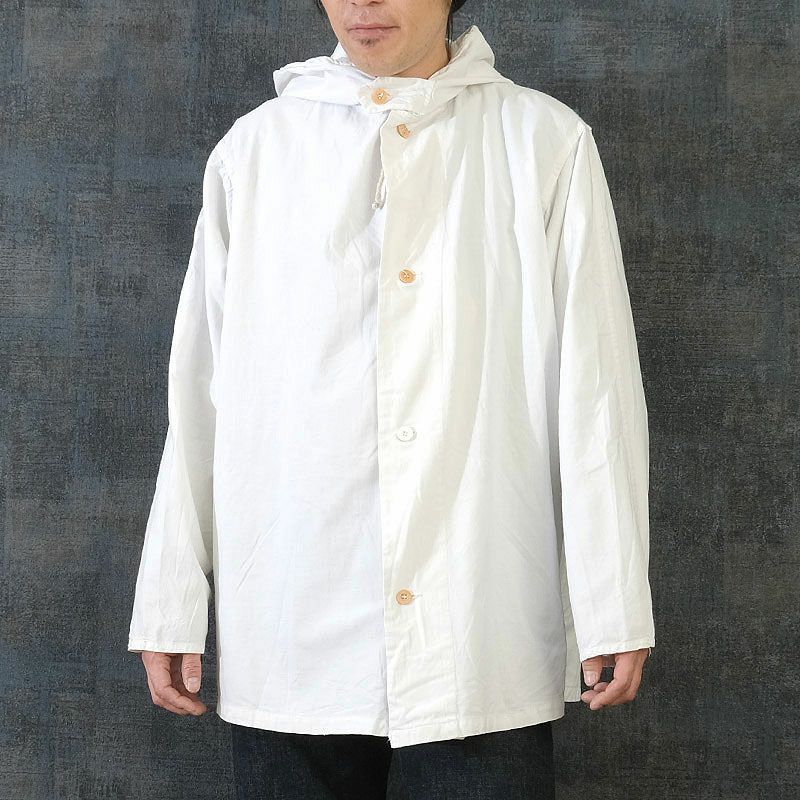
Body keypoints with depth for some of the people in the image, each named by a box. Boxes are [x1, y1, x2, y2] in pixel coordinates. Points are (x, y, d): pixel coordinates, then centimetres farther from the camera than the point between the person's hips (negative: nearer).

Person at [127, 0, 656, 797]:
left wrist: (613, 606, -2)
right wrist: (170, 605, 7)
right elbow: (200, 397, 8)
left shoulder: (545, 142, 4)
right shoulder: (253, 150, 9)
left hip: (484, 644, -1)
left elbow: (593, 390, 1)